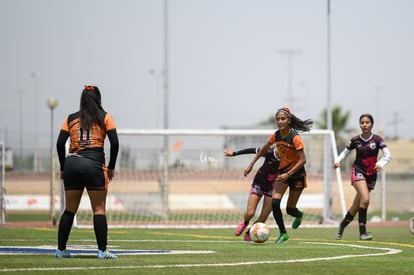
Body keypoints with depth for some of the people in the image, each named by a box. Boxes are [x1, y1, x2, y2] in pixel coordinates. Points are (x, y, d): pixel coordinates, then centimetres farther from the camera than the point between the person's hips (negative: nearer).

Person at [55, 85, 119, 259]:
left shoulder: (71, 119, 12)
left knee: (69, 210, 9)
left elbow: (60, 143, 4)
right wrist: (111, 167, 6)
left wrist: (63, 168, 11)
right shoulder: (104, 118, 7)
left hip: (72, 164, 3)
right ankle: (102, 250, -6)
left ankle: (61, 250, 11)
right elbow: (114, 143, -2)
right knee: (99, 209, 0)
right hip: (94, 165, -3)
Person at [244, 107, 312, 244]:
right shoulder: (276, 135, -4)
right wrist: (251, 164, 12)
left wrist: (288, 174, -27)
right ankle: (283, 233, 0)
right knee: (275, 203, -15)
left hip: (297, 174, -5)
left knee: (290, 209, 3)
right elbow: (263, 149, 14)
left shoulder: (295, 137, -22)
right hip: (282, 172, 5)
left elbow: (302, 160, -23)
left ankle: (299, 215, 42)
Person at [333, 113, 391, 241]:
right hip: (358, 172, -2)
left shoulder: (377, 139, -4)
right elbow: (345, 152, 11)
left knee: (356, 207, 8)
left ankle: (342, 225, 34)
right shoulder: (355, 140, -1)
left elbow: (387, 156, -9)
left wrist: (381, 164, -29)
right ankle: (362, 232, -21)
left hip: (371, 175, 2)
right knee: (365, 199, -26)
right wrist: (337, 161, -9)